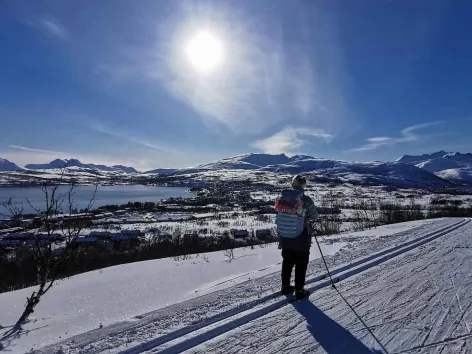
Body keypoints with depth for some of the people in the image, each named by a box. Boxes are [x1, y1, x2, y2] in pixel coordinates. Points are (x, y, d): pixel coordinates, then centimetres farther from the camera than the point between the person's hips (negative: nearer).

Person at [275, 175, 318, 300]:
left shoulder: (281, 198, -9)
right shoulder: (305, 200, -21)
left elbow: (279, 213, 2)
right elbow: (314, 216, -7)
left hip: (284, 238, 4)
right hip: (301, 240, -4)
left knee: (287, 262, 22)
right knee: (301, 264, 14)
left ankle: (285, 286, 35)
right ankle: (299, 291, 24)